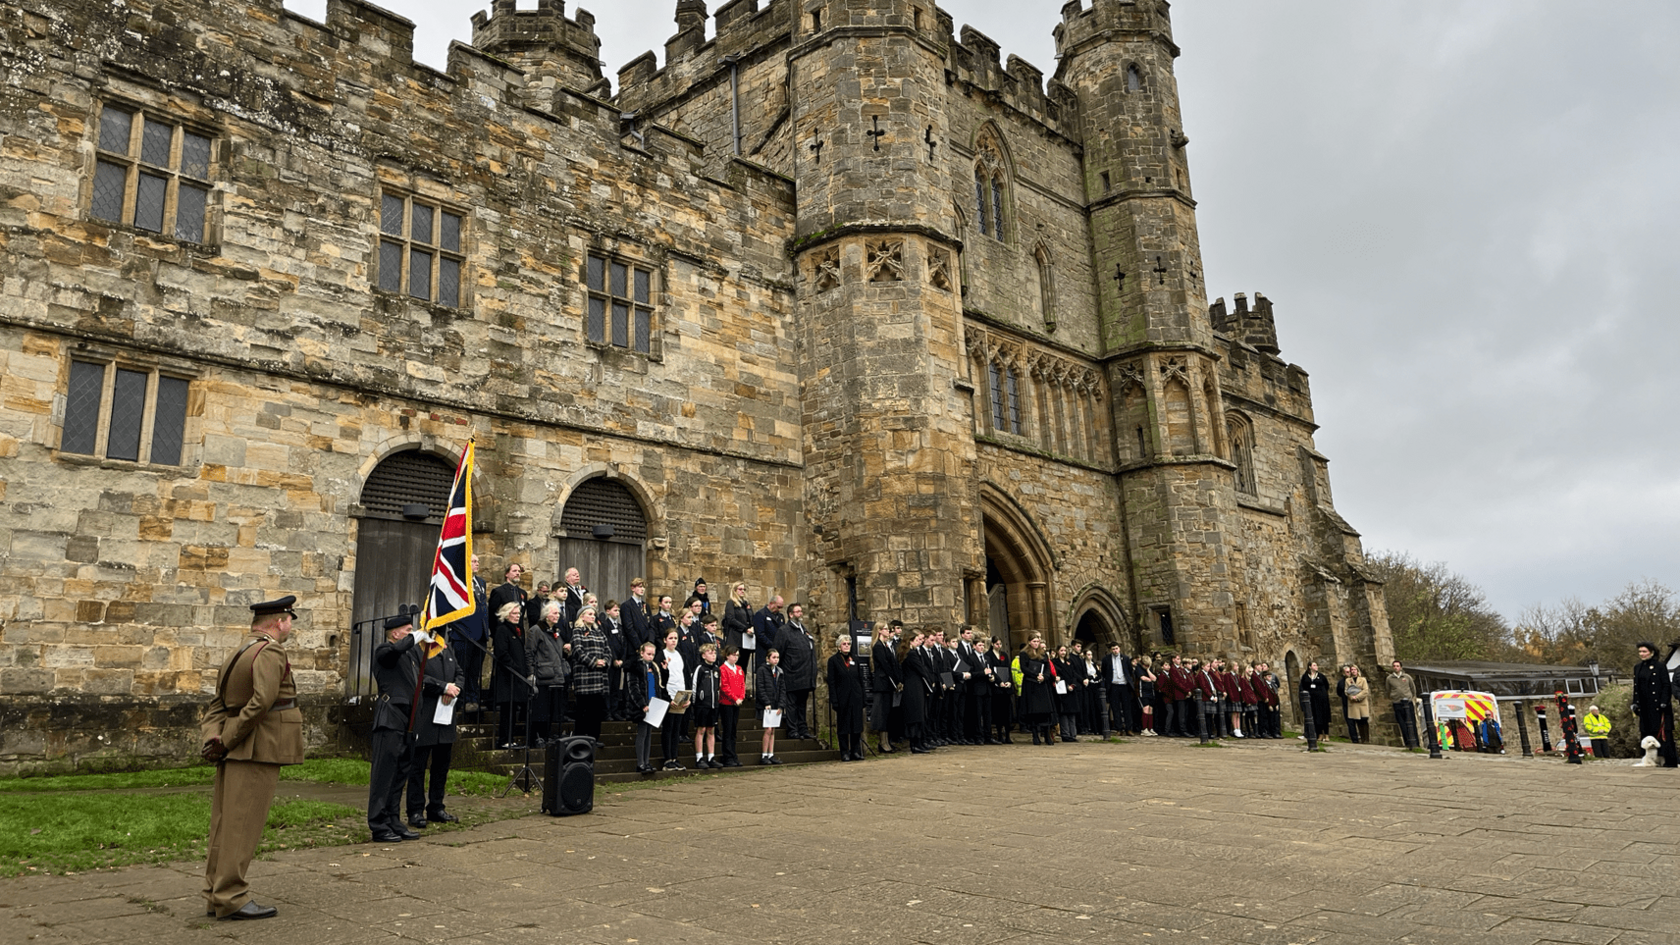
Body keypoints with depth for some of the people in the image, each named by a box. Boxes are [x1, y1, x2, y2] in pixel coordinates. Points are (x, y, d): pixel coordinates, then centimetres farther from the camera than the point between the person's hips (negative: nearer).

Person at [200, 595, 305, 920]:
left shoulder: (239, 653, 18)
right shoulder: (270, 653, -14)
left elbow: (216, 704, 15)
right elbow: (262, 702, -25)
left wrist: (213, 736, 0)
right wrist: (229, 740, -15)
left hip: (233, 753, 10)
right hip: (257, 751, -10)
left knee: (224, 823, 13)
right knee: (243, 825, -4)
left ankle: (215, 894, 21)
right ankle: (231, 898, 1)